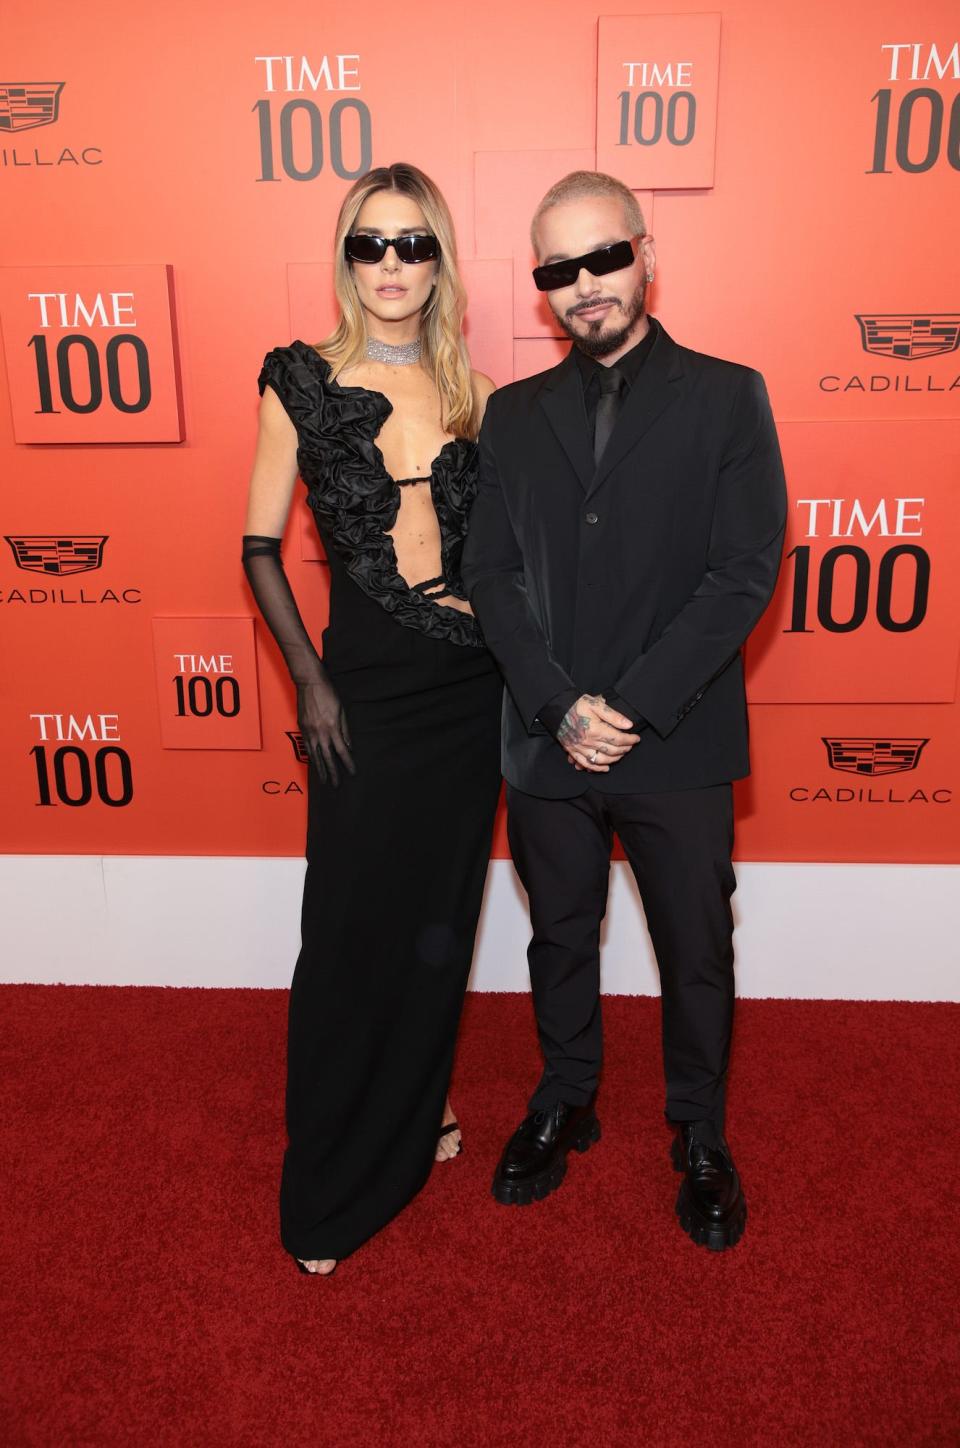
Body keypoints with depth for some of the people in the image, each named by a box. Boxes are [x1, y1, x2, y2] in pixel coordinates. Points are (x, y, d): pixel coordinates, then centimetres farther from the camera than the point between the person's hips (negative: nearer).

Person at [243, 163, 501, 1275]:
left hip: (467, 690, 4)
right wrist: (307, 677, -8)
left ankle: (416, 1113, 40)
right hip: (365, 690, -3)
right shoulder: (301, 381, -2)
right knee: (351, 933, 4)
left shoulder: (472, 393, 6)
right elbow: (261, 547, -1)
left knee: (440, 918, 15)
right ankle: (329, 1186, 25)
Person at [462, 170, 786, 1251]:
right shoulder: (514, 414, 8)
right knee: (560, 939, 18)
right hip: (547, 745, 3)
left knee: (696, 956, 12)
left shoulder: (726, 398, -1)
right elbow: (490, 573, 1)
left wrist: (630, 706, -16)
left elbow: (745, 575, -9)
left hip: (678, 747, -2)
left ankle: (700, 1138, 36)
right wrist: (560, 706, -12)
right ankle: (565, 1102, 42)